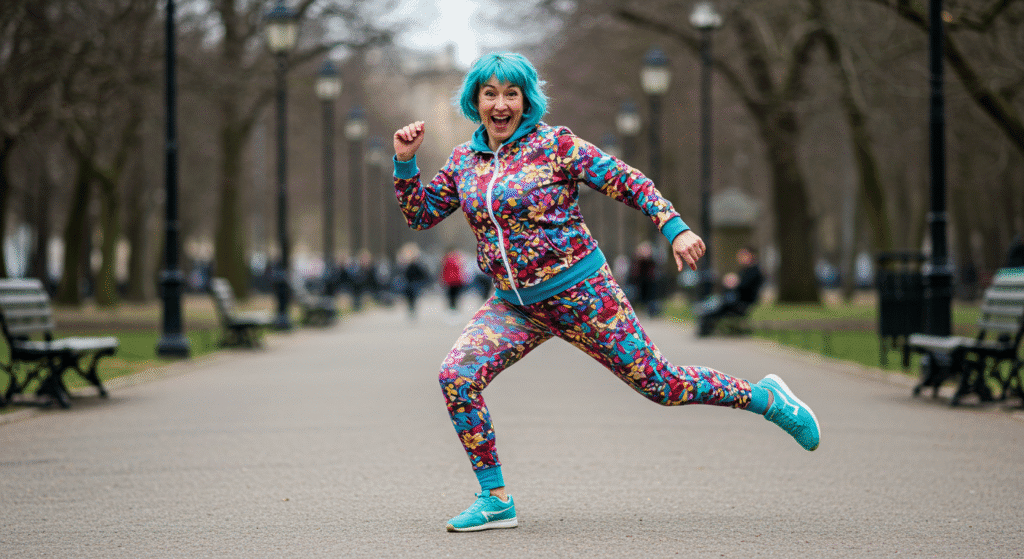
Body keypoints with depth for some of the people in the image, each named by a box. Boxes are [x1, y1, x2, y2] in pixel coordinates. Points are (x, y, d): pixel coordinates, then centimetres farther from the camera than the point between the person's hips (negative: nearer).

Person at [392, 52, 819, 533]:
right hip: (514, 305, 5)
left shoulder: (555, 145, -9)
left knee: (661, 385, 1)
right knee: (456, 377, -16)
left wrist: (675, 229, -20)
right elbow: (419, 214, 14)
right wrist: (405, 161, -1)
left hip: (580, 293, -5)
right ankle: (495, 500, -5)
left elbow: (630, 183, -9)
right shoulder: (463, 161, 6)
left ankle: (766, 397, 25)